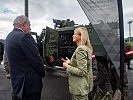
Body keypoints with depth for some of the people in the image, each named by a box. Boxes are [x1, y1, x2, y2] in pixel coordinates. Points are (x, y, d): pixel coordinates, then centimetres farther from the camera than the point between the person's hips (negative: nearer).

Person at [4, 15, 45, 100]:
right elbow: (36, 60, -21)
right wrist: (42, 73, -3)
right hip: (30, 83, -9)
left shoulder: (8, 37, 9)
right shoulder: (24, 36, -21)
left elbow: (17, 60, 11)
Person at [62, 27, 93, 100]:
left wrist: (67, 67, -16)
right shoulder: (86, 48, 8)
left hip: (79, 88, -9)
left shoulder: (80, 49, -22)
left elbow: (81, 72, -26)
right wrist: (70, 62, 7)